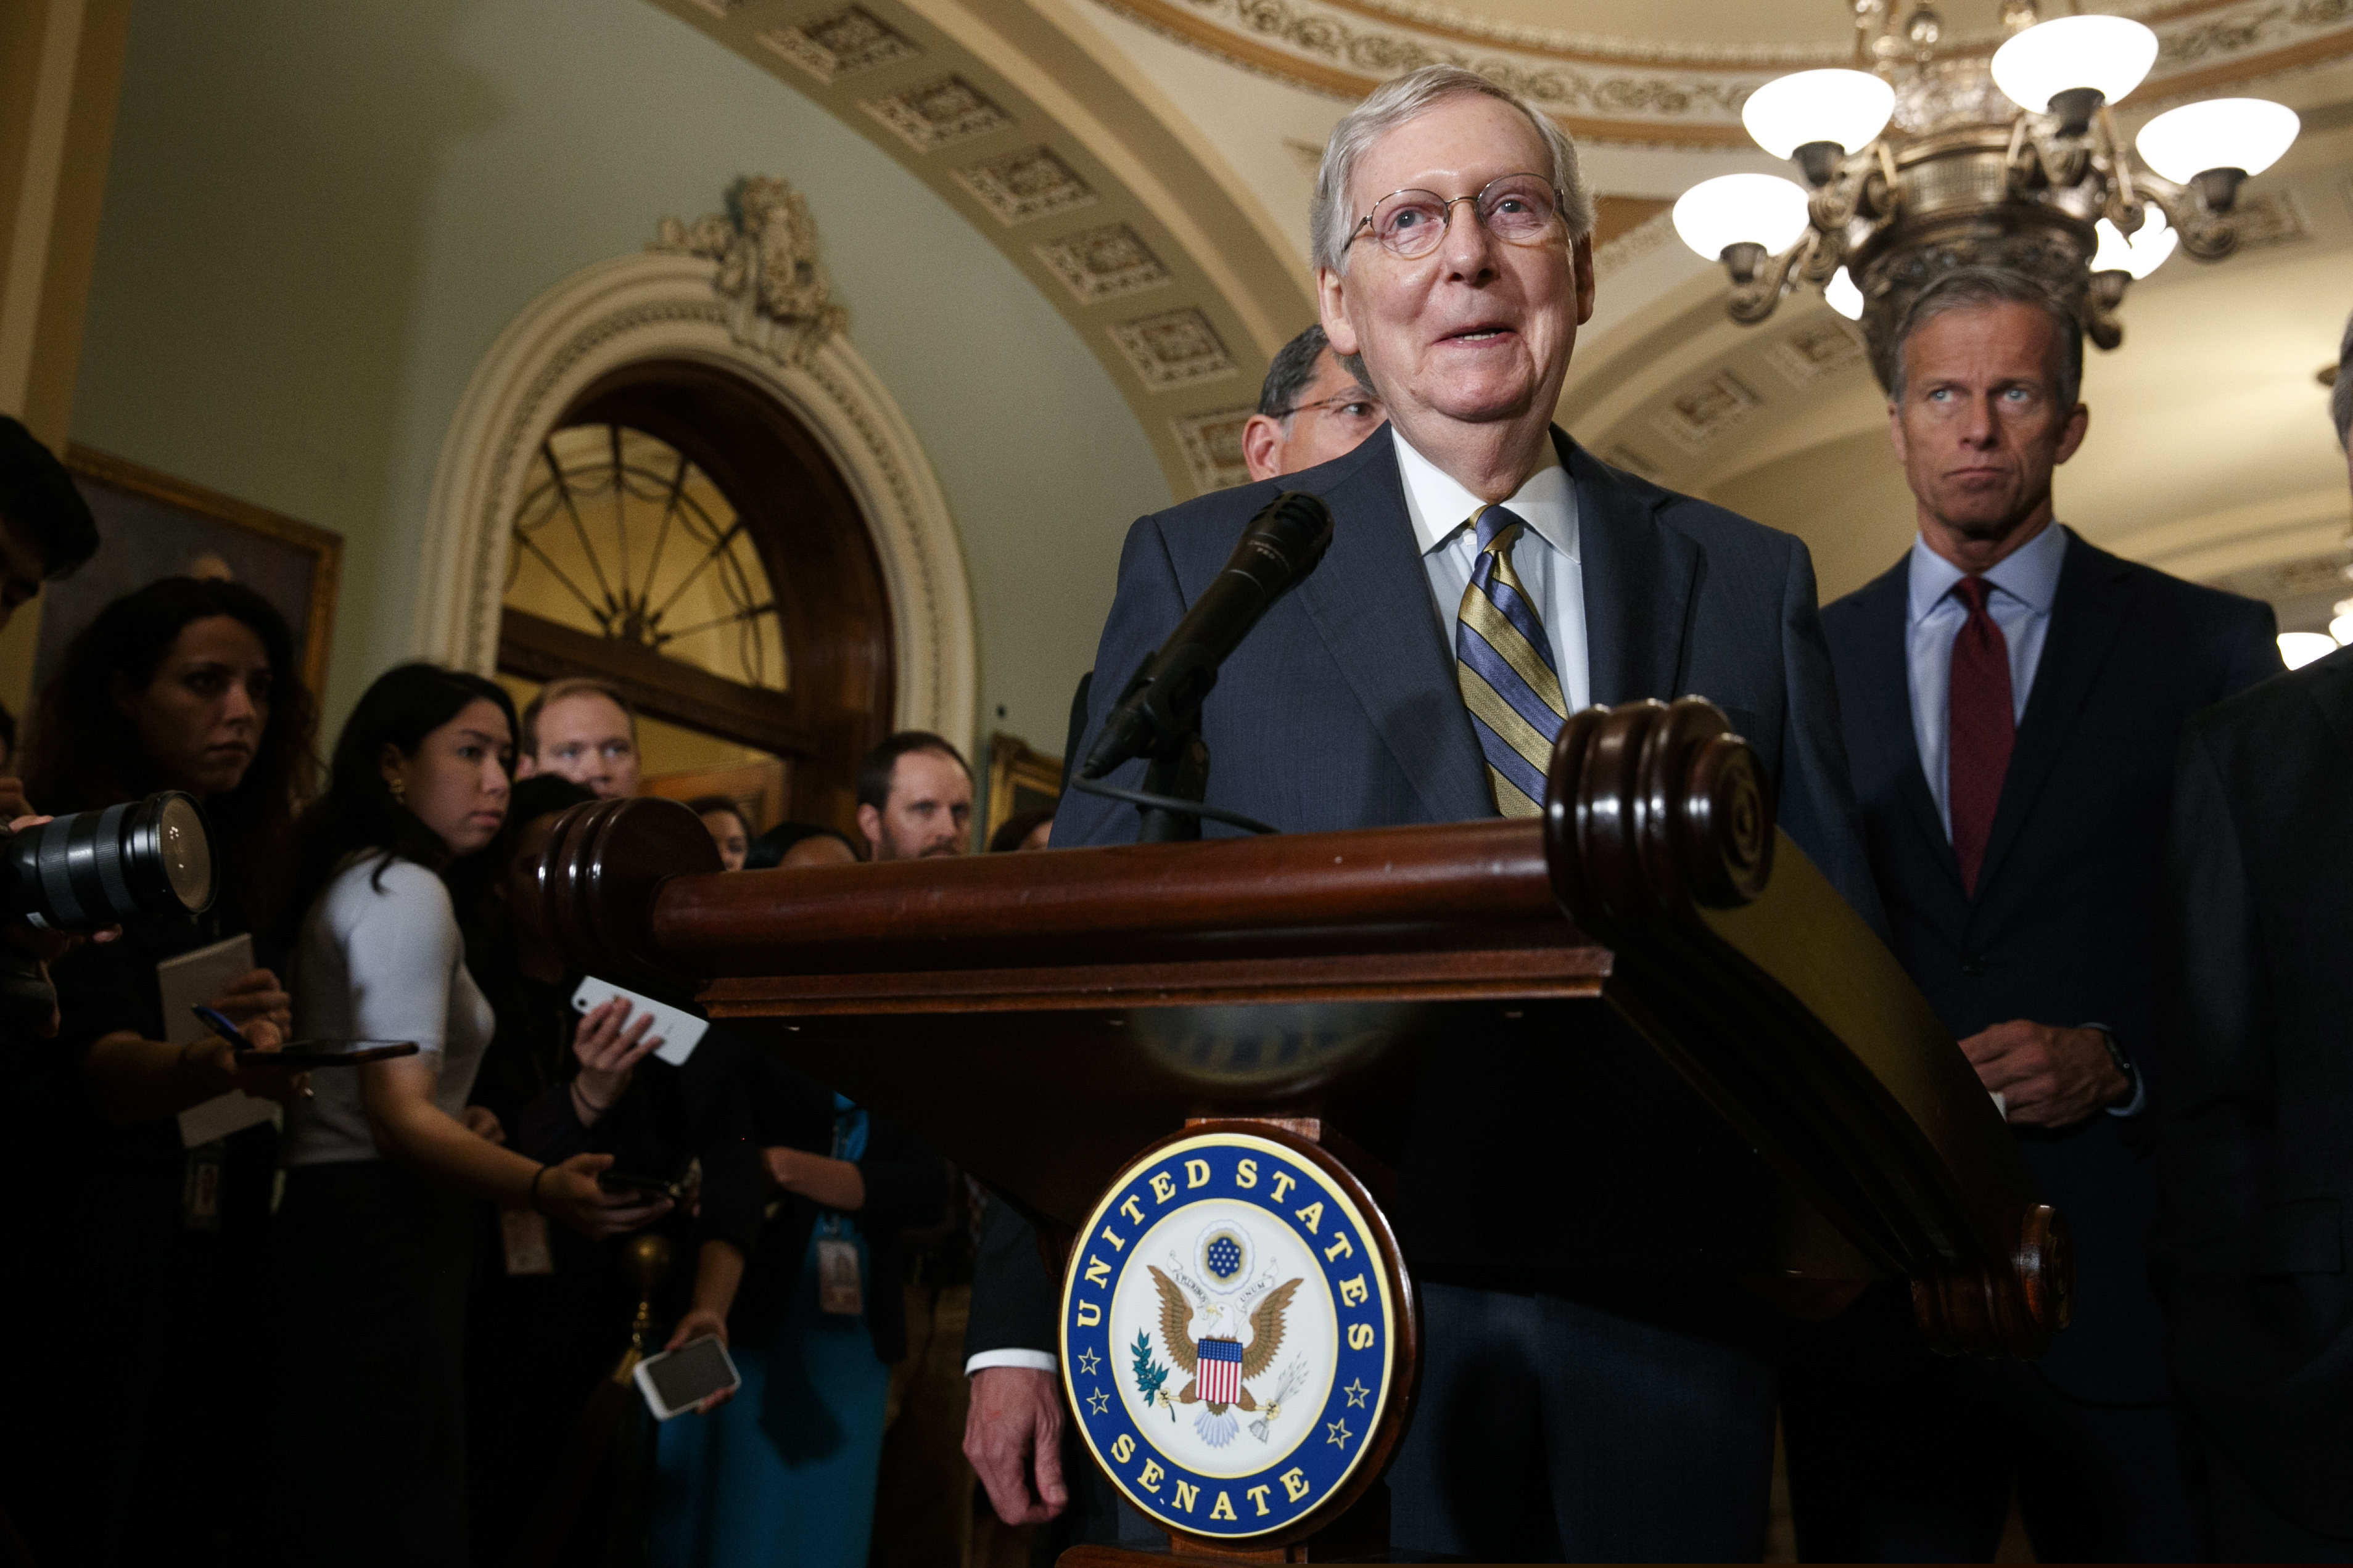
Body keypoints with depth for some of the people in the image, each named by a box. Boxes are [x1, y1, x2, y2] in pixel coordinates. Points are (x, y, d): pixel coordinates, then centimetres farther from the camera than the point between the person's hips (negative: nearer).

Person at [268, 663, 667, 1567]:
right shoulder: (408, 891, -11)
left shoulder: (352, 884, 20)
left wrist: (464, 1130, 35)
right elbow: (399, 1111, -22)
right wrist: (542, 1187, -36)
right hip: (380, 1253, -10)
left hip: (328, 1228, 10)